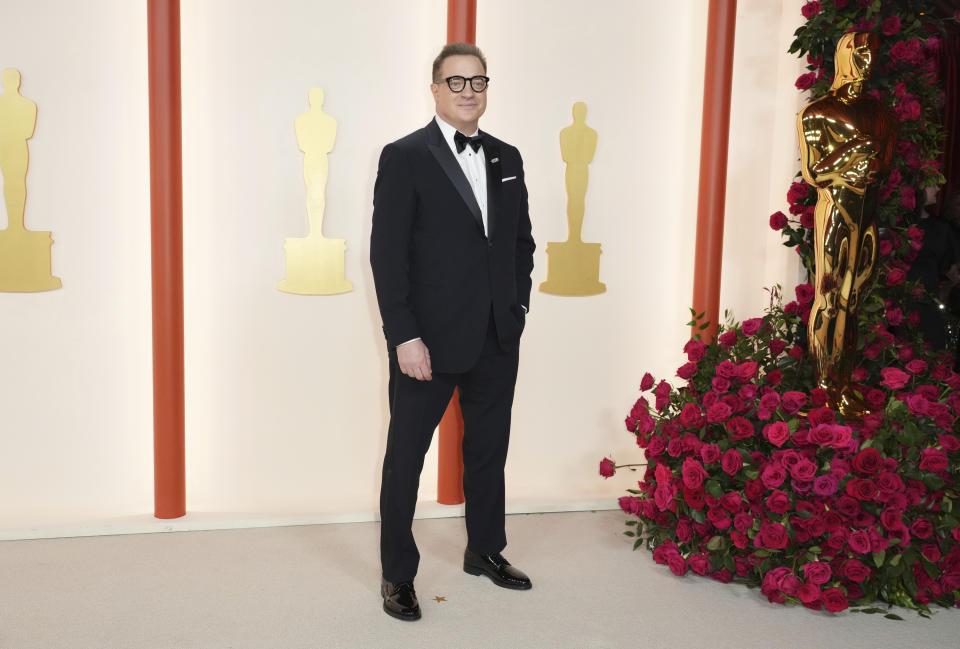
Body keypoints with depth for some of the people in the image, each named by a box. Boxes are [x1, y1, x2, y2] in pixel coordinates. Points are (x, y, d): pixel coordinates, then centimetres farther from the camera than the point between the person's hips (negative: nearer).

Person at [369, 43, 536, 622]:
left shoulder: (507, 159, 11)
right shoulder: (405, 157, -7)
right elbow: (387, 254, -12)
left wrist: (519, 305, 7)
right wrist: (404, 336, -16)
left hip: (498, 340, 6)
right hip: (430, 340, -5)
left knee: (489, 449, 18)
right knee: (406, 457, 5)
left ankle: (486, 551, 36)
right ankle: (398, 574, 20)